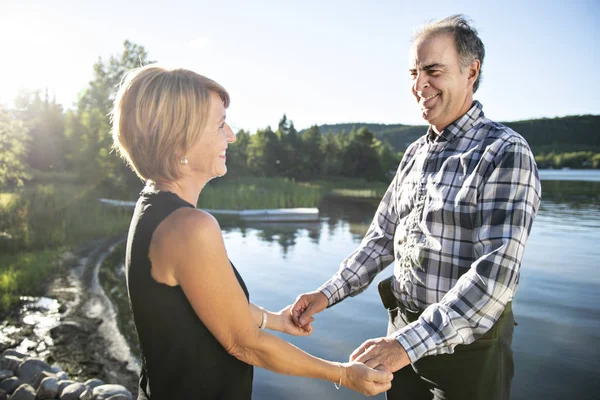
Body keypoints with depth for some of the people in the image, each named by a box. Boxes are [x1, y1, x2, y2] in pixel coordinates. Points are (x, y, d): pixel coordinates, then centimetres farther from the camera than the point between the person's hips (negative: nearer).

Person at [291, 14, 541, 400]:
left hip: (468, 341, -5)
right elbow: (383, 238, 9)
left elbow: (496, 274, -25)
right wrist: (328, 293, -2)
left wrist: (410, 342, -30)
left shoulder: (505, 153, -16)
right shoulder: (415, 154, 6)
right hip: (406, 331, 6)